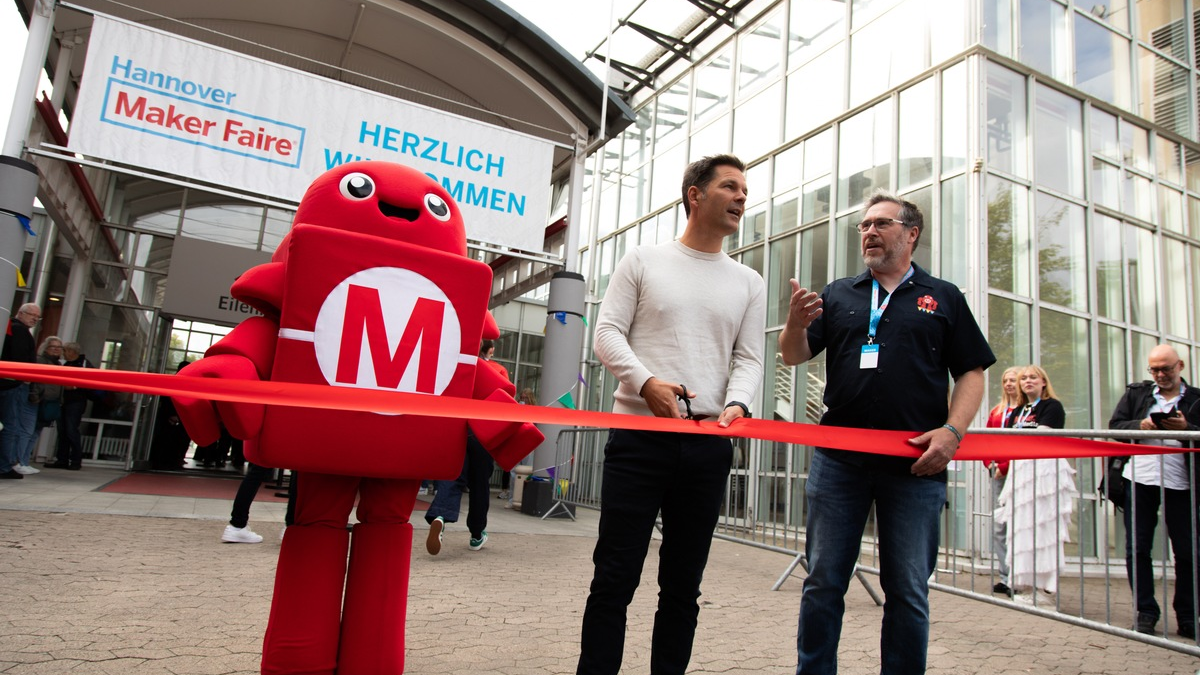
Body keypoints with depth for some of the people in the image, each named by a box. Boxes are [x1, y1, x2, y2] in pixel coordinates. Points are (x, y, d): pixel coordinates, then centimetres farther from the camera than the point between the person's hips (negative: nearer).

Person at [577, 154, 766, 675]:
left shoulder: (748, 283, 14)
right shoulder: (643, 261, 7)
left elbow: (748, 358, 9)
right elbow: (607, 334, 0)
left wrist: (736, 403, -13)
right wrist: (647, 383, -17)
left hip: (708, 446, 3)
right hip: (639, 437, -3)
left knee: (683, 584, 11)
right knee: (615, 576, -1)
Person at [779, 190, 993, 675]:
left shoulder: (943, 298, 12)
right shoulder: (837, 295, 14)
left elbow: (971, 373, 8)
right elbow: (793, 356, 7)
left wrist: (952, 430, -9)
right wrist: (796, 322, -15)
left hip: (916, 465, -1)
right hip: (837, 461, 1)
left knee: (908, 590, 7)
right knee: (823, 582, 6)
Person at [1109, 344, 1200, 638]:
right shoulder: (1136, 393, 12)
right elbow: (1115, 426, 3)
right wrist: (1141, 425, -14)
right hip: (1140, 480, 1)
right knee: (1137, 549, 3)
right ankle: (1146, 612, 13)